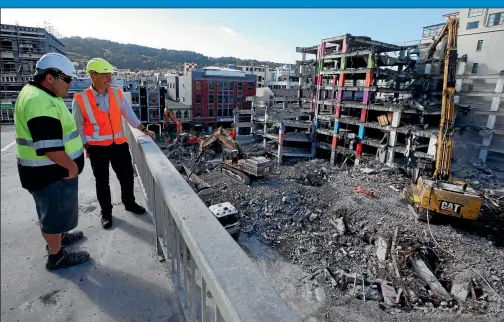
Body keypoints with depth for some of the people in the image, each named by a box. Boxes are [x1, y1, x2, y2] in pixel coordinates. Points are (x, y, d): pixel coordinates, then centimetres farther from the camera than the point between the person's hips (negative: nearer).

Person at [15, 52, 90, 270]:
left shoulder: (42, 95, 11)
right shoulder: (39, 101, -25)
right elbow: (49, 146, -30)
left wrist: (70, 164, 18)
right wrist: (71, 166, -17)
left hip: (53, 168, 10)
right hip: (49, 171, -10)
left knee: (55, 208, 26)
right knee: (55, 211, 4)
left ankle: (57, 236, 47)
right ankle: (56, 256, 21)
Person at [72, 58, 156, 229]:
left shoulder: (117, 94, 1)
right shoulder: (80, 99, -10)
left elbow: (129, 114, 9)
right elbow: (78, 126, -4)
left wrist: (144, 129, 5)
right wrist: (86, 147, -5)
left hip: (119, 143, 3)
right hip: (97, 147, -3)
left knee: (127, 175, 12)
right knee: (102, 181, 10)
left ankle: (129, 203, 35)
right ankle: (106, 212, 27)